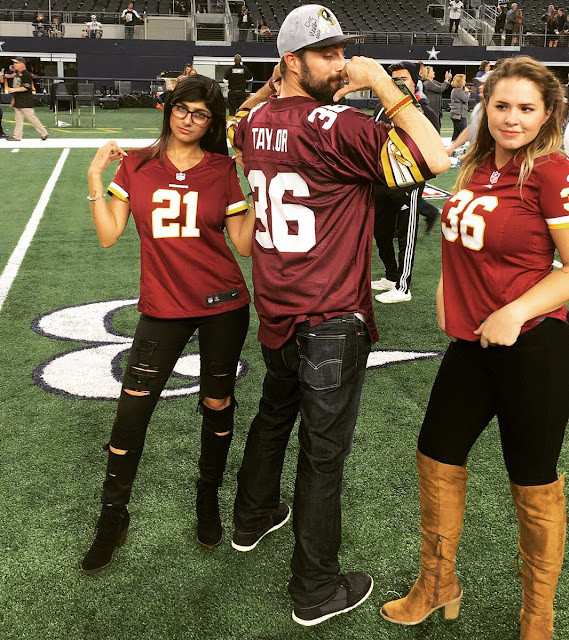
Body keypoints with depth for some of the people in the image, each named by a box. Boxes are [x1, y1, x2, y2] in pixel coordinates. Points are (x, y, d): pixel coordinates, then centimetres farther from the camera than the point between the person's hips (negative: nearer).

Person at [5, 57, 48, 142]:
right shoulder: (16, 74, 15)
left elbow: (26, 88, -19)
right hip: (17, 101, 9)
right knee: (18, 119, 7)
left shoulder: (26, 74, -13)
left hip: (25, 102, -9)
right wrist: (13, 99, 21)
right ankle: (17, 136, 9)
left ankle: (44, 133, 4)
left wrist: (14, 90, -22)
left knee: (31, 118, -6)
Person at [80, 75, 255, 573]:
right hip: (164, 308, 0)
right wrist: (95, 178, -6)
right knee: (131, 410, -2)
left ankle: (209, 497, 36)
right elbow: (109, 235, -1)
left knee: (218, 404, 11)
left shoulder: (222, 170, 1)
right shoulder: (136, 165, 3)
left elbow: (244, 245, 0)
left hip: (222, 305, 0)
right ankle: (113, 518, 19)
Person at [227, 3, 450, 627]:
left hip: (276, 314, 8)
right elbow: (435, 158, -29)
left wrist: (270, 87, 15)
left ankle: (253, 518, 53)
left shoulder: (257, 121, 2)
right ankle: (316, 591, 23)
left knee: (273, 416, 29)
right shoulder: (336, 125, -22)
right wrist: (383, 83, -19)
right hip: (331, 322, -7)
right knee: (323, 453, 6)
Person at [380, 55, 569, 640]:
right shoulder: (476, 166, 7)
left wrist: (517, 312, -25)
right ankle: (437, 586, 36)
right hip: (471, 341, 7)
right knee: (437, 456, 15)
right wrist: (450, 290, 11)